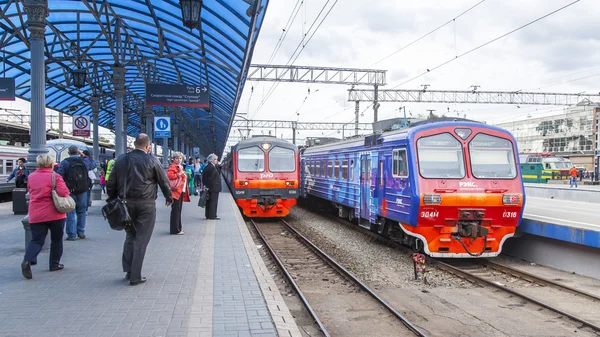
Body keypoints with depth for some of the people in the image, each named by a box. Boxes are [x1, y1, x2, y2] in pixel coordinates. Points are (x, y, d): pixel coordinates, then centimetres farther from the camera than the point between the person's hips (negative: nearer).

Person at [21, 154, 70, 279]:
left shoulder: (31, 177, 8)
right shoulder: (55, 176, -8)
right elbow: (63, 192, -20)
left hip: (35, 214, 4)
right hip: (54, 213, -4)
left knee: (36, 240, 6)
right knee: (56, 239, 13)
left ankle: (27, 260, -19)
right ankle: (54, 264, 19)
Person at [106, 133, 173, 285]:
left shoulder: (121, 159, 5)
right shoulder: (152, 160, -6)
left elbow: (111, 182, 7)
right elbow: (164, 181, 1)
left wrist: (112, 199, 17)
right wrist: (169, 197, 16)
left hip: (126, 203, 4)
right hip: (146, 204, -4)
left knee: (130, 236, 19)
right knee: (141, 240, 2)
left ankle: (128, 270, 18)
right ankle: (135, 276, 5)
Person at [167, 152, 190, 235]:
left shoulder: (180, 167, 21)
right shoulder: (172, 167, -9)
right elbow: (168, 175, -26)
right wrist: (179, 174, -24)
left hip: (181, 192, 10)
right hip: (176, 192, -10)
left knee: (179, 210, 15)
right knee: (175, 210, -8)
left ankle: (178, 227, 23)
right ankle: (175, 230, -6)